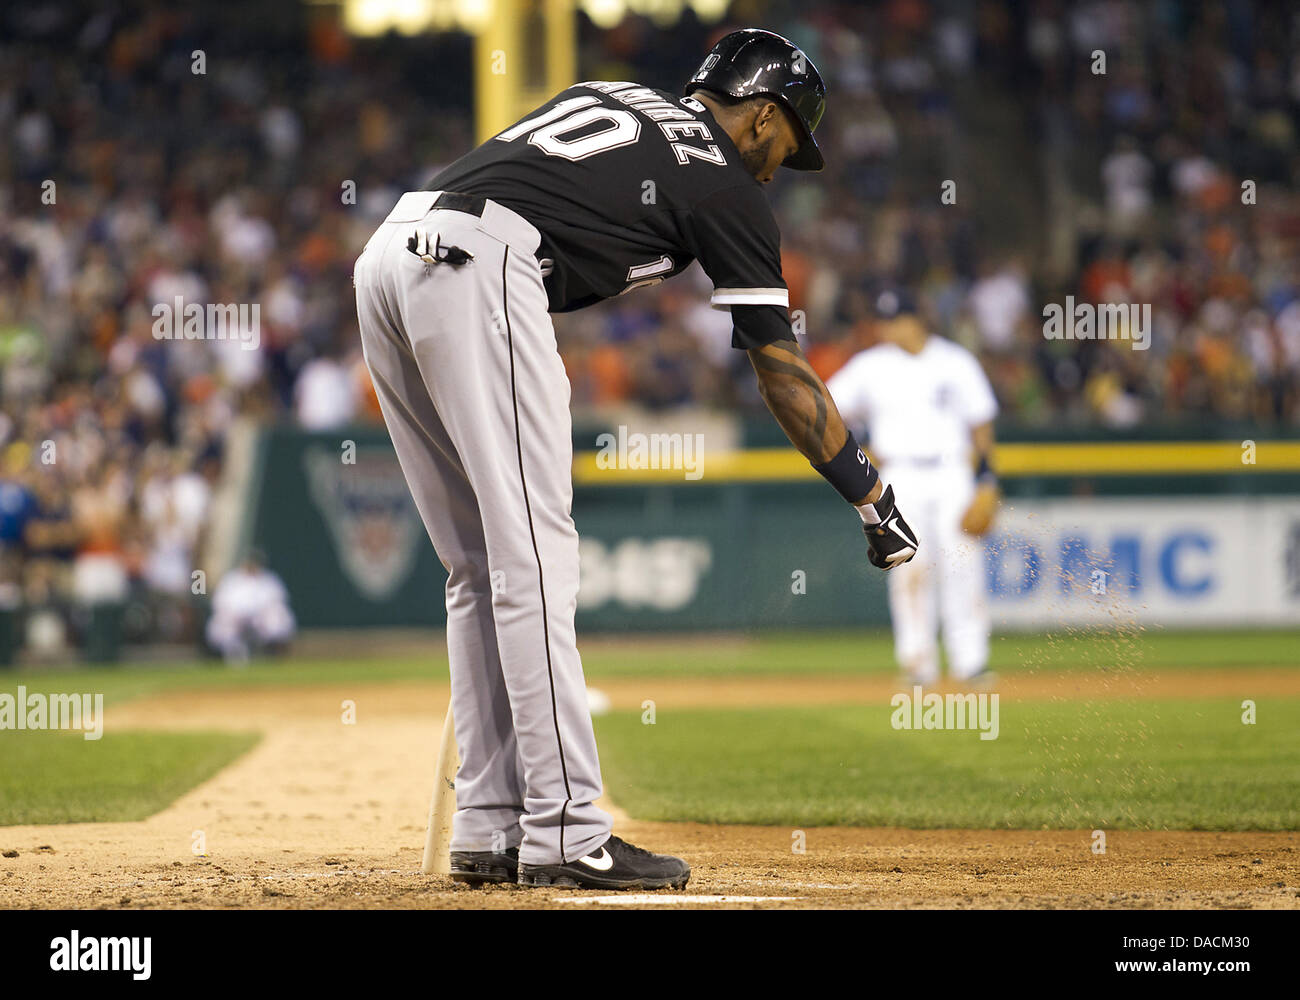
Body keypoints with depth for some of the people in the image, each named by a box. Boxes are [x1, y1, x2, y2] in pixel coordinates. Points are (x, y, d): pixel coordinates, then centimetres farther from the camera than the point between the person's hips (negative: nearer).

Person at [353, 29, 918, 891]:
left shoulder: (610, 100, 30)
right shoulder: (728, 187, 10)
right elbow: (785, 374, 11)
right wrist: (874, 499, 18)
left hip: (389, 249, 8)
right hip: (477, 268, -8)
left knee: (483, 566, 12)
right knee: (534, 559, -6)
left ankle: (490, 829, 12)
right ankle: (564, 834, -10)